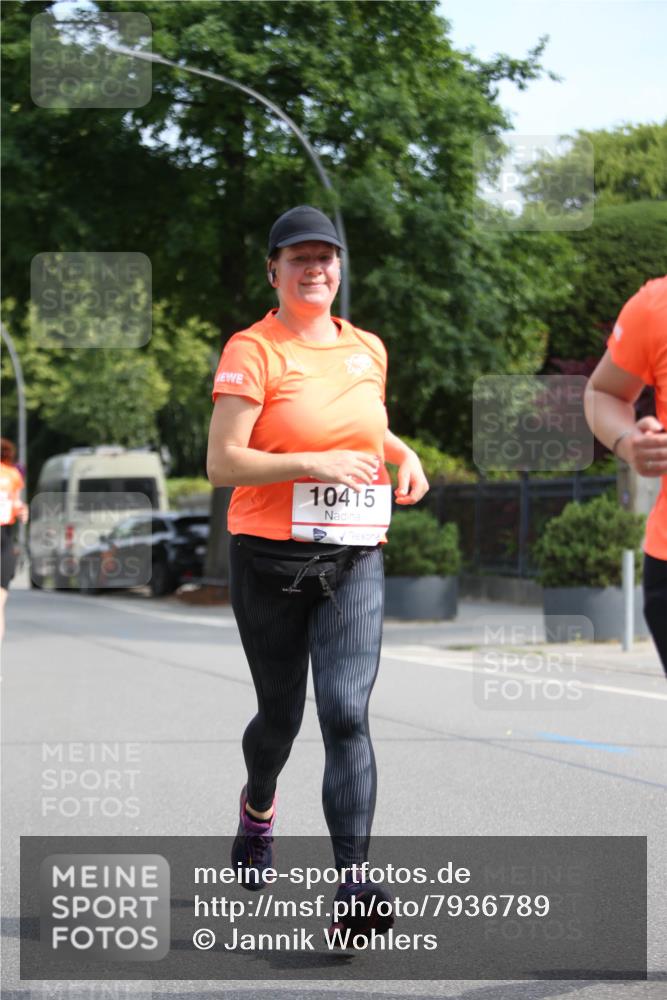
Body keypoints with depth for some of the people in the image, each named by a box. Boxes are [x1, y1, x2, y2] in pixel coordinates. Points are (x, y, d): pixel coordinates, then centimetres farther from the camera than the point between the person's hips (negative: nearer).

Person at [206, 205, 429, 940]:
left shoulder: (368, 349, 10)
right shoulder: (252, 351, -7)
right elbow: (221, 463, -13)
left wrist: (401, 454, 8)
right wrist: (313, 465, -23)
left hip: (355, 557, 3)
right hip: (270, 557, -3)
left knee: (346, 713, -11)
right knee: (281, 713, 11)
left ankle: (353, 884, -14)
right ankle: (258, 805, 46)